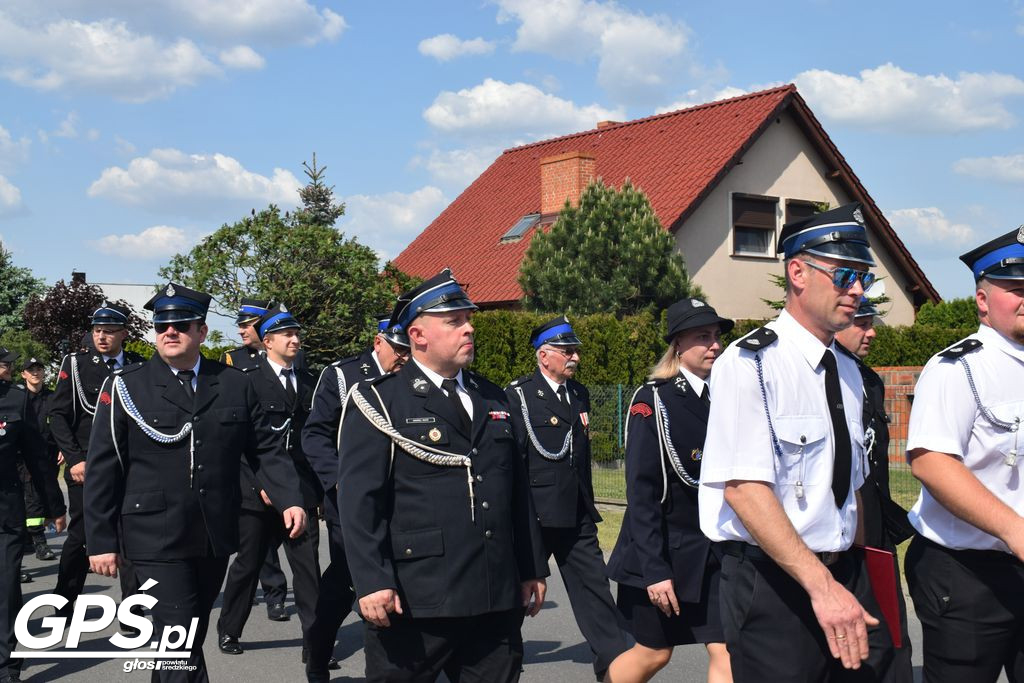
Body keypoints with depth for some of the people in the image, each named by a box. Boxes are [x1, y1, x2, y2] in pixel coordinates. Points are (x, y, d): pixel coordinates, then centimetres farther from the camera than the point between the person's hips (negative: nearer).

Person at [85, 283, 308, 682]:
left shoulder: (235, 385, 6)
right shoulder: (125, 387, -2)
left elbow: (266, 449, 5)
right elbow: (102, 469, -2)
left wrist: (289, 499, -10)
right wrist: (101, 541, -4)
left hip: (216, 539, 4)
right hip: (156, 541, -4)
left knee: (190, 640, 18)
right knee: (180, 650, -7)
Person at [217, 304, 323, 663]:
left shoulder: (307, 381, 10)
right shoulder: (248, 381, -4)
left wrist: (317, 485, 6)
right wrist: (260, 484, -12)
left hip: (301, 491, 3)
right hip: (258, 492, -3)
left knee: (308, 566, 0)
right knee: (247, 565, 10)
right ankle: (228, 631, 28)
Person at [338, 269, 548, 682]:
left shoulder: (493, 399, 16)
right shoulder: (379, 402, -3)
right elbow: (359, 500, -11)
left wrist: (533, 568, 16)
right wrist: (371, 582, -20)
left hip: (496, 601, 6)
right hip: (412, 602, -5)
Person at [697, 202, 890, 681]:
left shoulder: (848, 372, 11)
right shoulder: (750, 362, -14)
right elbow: (743, 487, -22)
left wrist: (848, 578, 12)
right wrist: (821, 585, -25)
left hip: (843, 575, 7)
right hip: (773, 583, -7)